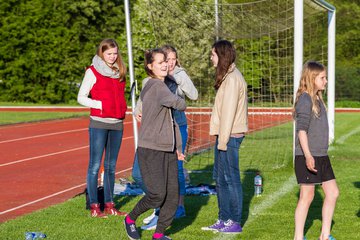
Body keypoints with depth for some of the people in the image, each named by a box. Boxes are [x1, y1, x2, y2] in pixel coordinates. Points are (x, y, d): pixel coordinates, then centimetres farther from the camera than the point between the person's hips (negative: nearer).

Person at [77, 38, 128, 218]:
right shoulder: (93, 71, -3)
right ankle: (94, 207, 1)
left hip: (117, 123, 6)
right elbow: (81, 97, -5)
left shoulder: (119, 72, 14)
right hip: (99, 123, -6)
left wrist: (122, 108, 7)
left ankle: (109, 205, 17)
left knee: (111, 166, 10)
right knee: (95, 165, -3)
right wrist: (101, 105, -13)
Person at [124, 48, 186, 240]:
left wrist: (176, 146, 17)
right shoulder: (156, 85, -14)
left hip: (168, 149, 9)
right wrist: (182, 102, -2)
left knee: (172, 193, 5)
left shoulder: (160, 85, 15)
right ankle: (130, 219, 16)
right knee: (157, 194, -9)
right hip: (150, 150, -9)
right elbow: (178, 104, -27)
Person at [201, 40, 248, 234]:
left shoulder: (232, 79, -15)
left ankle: (235, 222, 5)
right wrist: (220, 138, 14)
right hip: (224, 136, 10)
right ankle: (224, 219, 23)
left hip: (230, 136, -10)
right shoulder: (228, 76, 16)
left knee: (230, 178, -3)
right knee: (220, 177, 15)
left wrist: (223, 140, -18)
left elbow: (228, 111, -18)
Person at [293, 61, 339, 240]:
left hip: (321, 156, 9)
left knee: (333, 193, 9)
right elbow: (301, 130, -20)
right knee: (307, 196, -1)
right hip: (307, 157, -9)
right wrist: (308, 155, -27)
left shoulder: (318, 99, 14)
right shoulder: (305, 99, -13)